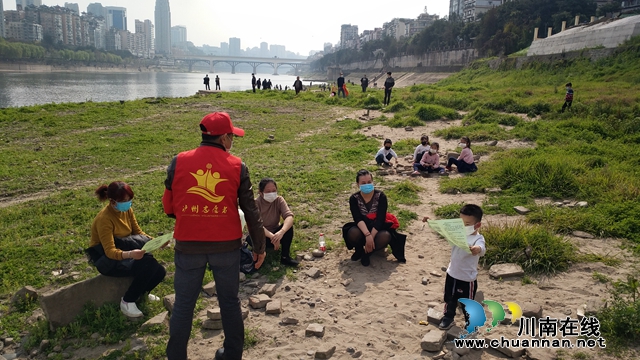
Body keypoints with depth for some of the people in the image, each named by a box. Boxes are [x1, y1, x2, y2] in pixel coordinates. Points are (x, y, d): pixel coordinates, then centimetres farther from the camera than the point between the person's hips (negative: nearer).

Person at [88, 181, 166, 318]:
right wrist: (130, 254, -48)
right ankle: (127, 302, -9)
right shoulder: (104, 219, -25)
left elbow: (138, 232, 3)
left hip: (124, 252, 7)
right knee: (147, 266, -29)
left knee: (159, 271, -11)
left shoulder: (127, 210, -4)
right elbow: (110, 251, -29)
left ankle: (140, 293, 20)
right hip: (107, 260, -7)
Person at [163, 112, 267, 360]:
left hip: (188, 245, 0)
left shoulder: (179, 162, -5)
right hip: (227, 245, 0)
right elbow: (251, 210, -4)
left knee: (184, 304, 13)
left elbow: (168, 205, 1)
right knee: (229, 301, 17)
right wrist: (259, 246, 6)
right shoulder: (237, 166, -7)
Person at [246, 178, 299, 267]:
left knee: (288, 225, -26)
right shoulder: (256, 203, -21)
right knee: (251, 238, -35)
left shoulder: (279, 200, -14)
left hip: (275, 233, 3)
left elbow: (289, 216, -29)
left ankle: (285, 256, -16)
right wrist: (272, 236, -49)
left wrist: (282, 232, -49)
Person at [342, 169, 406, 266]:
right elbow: (358, 219, -23)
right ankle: (359, 250, 0)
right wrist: (367, 235, -40)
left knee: (385, 237, -36)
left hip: (377, 228, -1)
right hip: (363, 229, 1)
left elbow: (380, 219, -21)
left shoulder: (381, 196, -13)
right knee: (353, 233, -34)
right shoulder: (354, 198, -10)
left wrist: (371, 237, -31)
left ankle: (367, 252, -6)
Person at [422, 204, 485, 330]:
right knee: (450, 299, 24)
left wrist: (476, 249, -67)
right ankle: (448, 318, 45)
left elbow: (481, 249, -43)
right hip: (452, 274, 6)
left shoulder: (478, 239, -23)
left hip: (467, 279, -5)